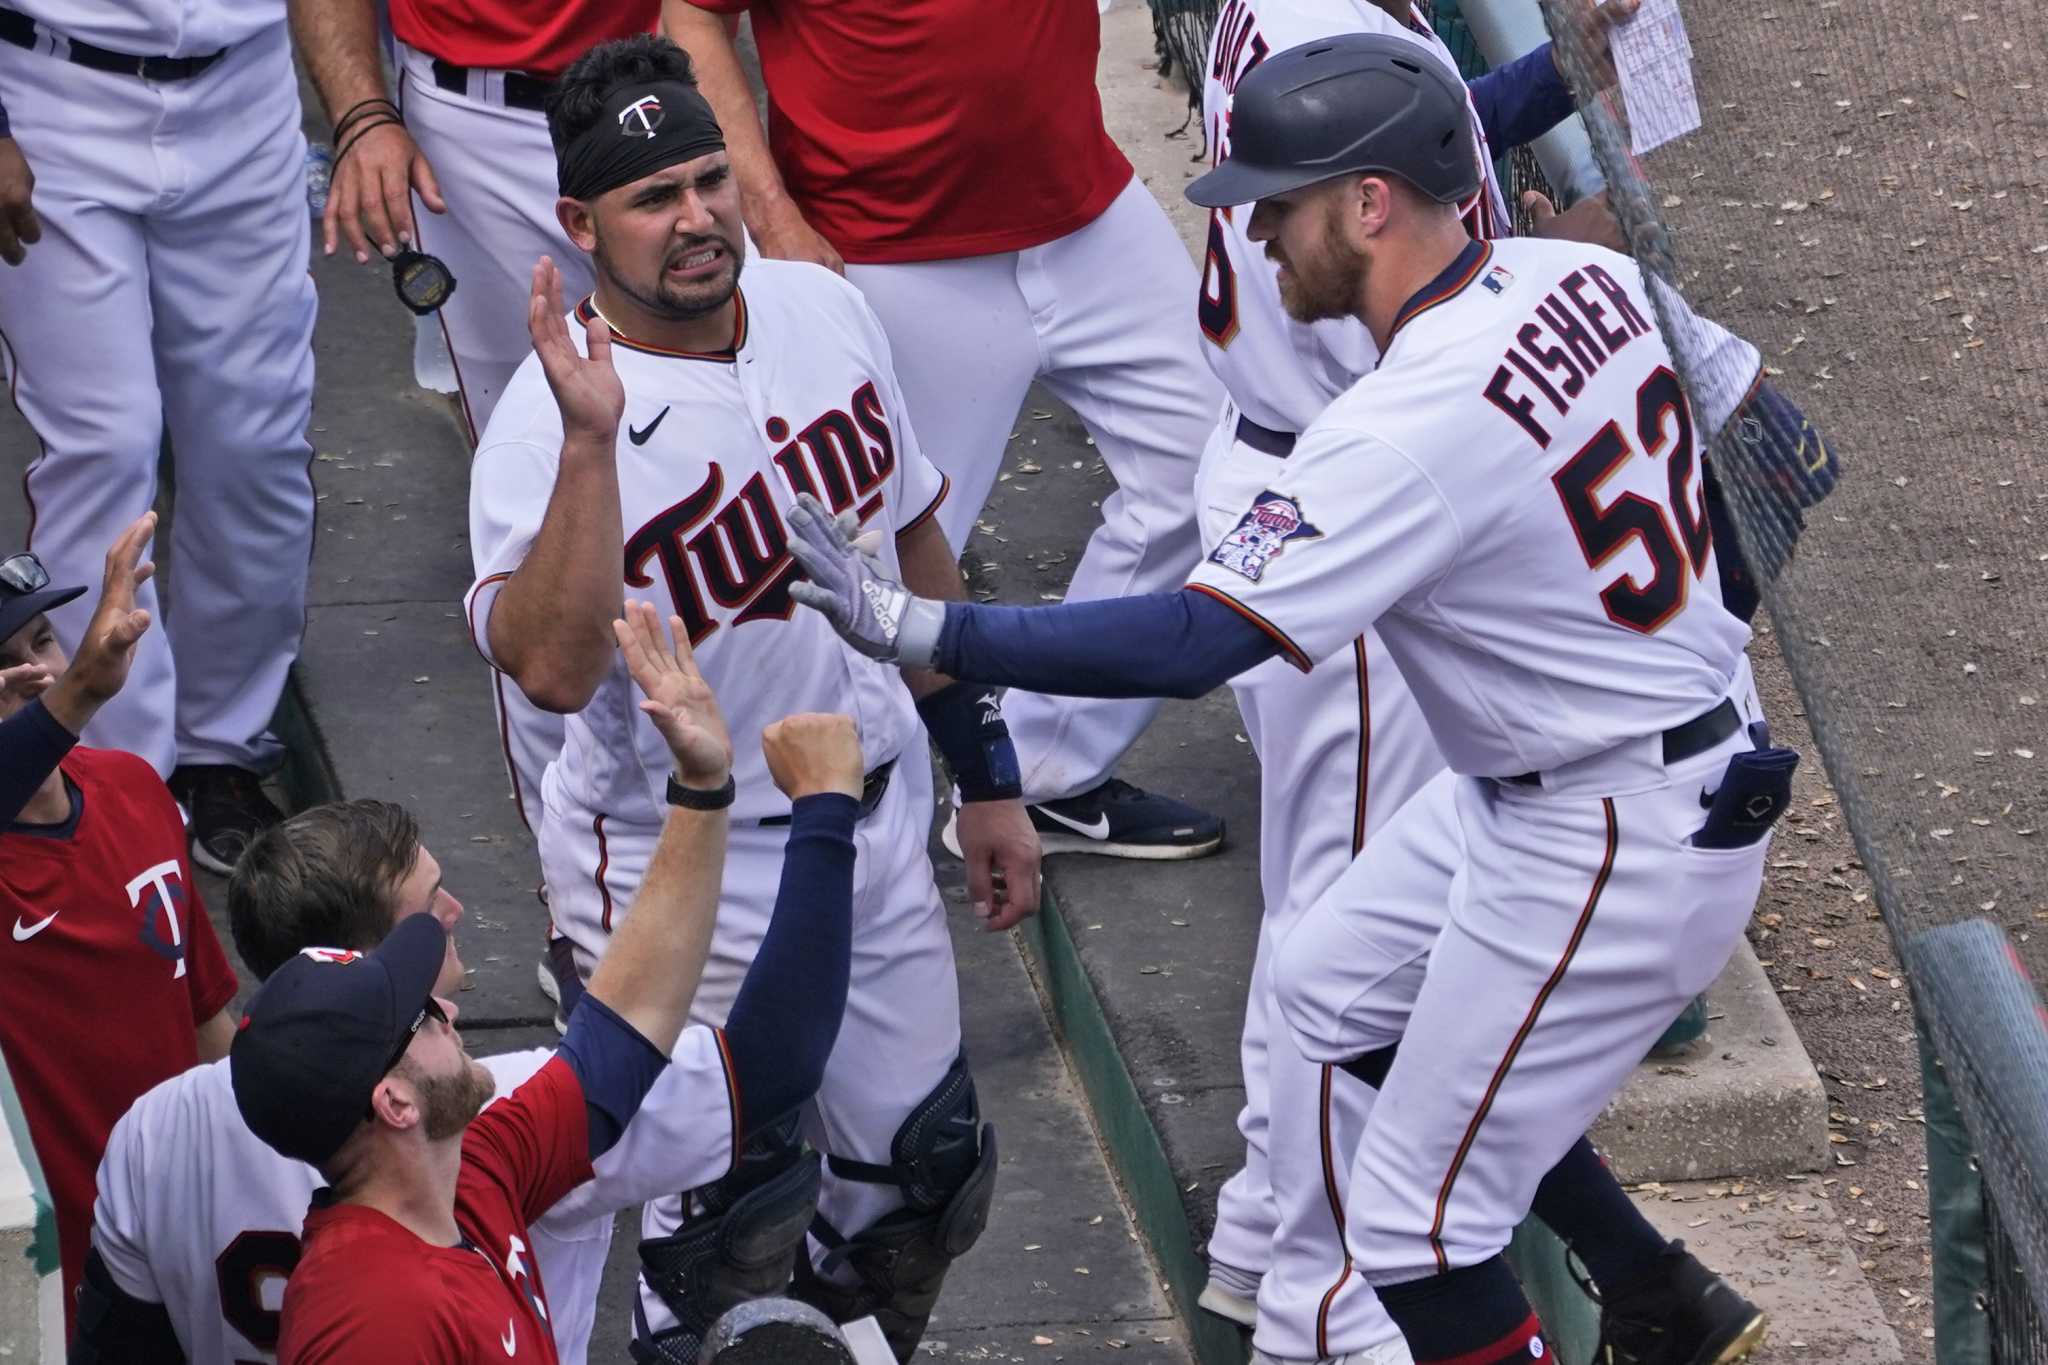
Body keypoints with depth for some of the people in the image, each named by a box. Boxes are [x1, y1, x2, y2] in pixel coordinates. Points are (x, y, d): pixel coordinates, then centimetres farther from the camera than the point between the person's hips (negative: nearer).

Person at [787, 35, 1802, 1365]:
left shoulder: (1408, 432, -29)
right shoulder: (1585, 273, -4)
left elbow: (1185, 646, -34)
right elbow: (1715, 411, 11)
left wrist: (914, 628, -29)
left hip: (1611, 853, -10)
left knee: (1417, 1225, 0)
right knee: (1331, 988, 26)